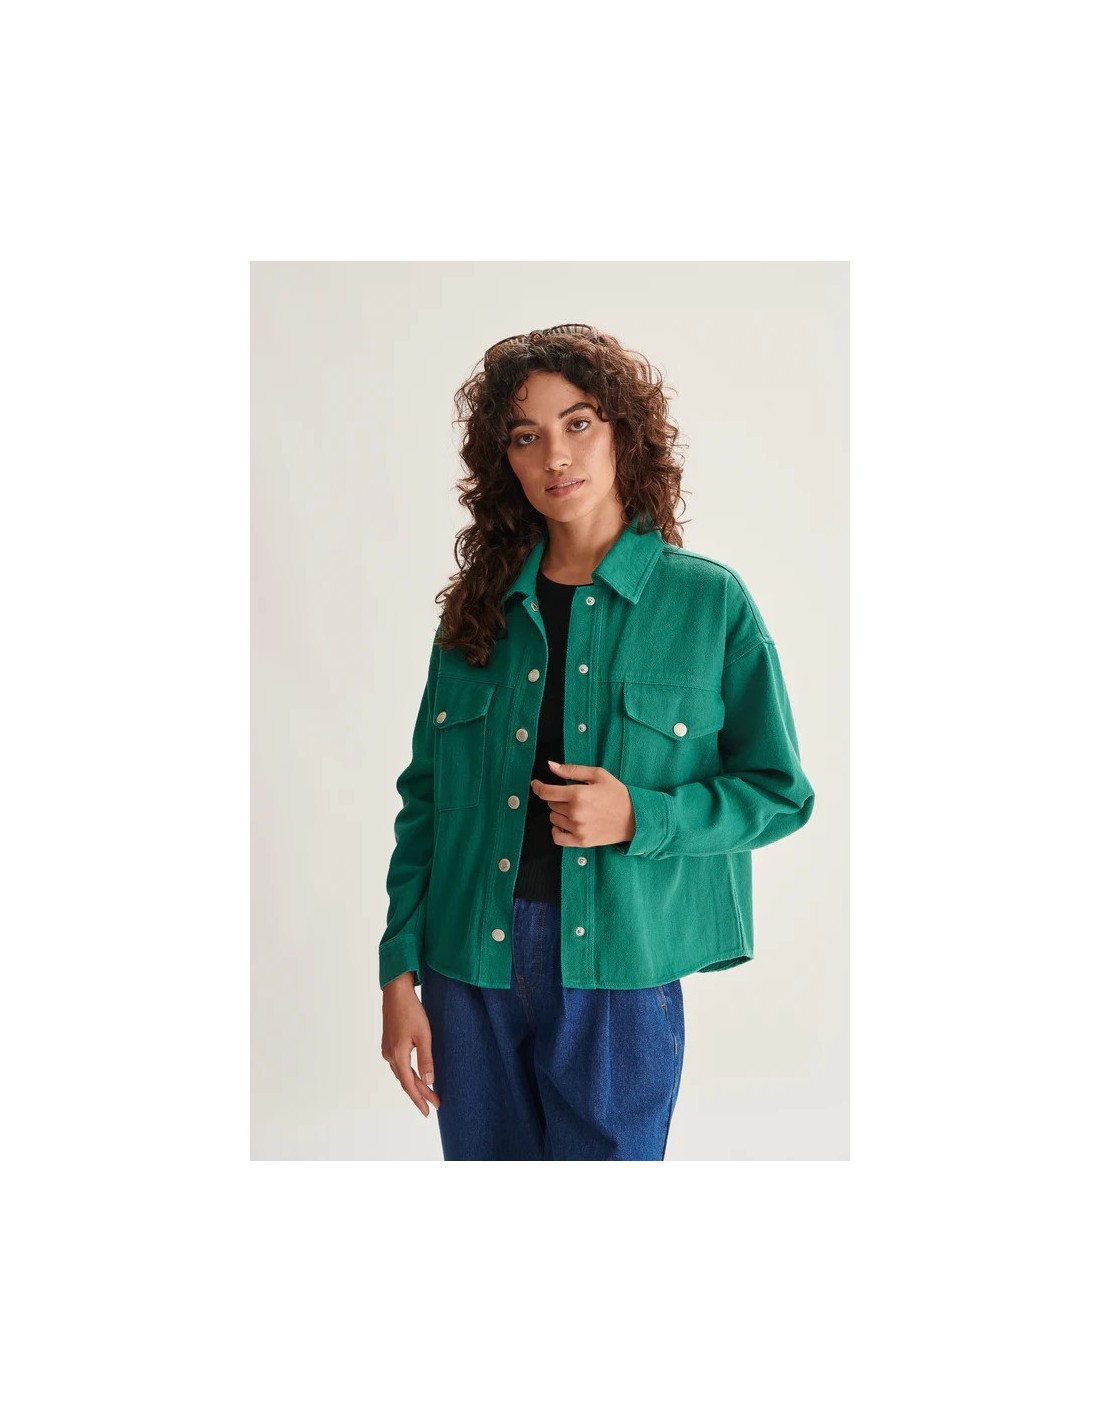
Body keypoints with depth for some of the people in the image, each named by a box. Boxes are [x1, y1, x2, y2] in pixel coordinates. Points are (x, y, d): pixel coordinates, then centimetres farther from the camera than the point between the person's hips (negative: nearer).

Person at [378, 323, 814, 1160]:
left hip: (620, 973, -2)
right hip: (471, 970, 3)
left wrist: (639, 817, -16)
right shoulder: (476, 611, 7)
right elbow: (425, 799, 7)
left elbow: (780, 793, 0)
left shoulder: (710, 602, -1)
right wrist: (399, 972, 1)